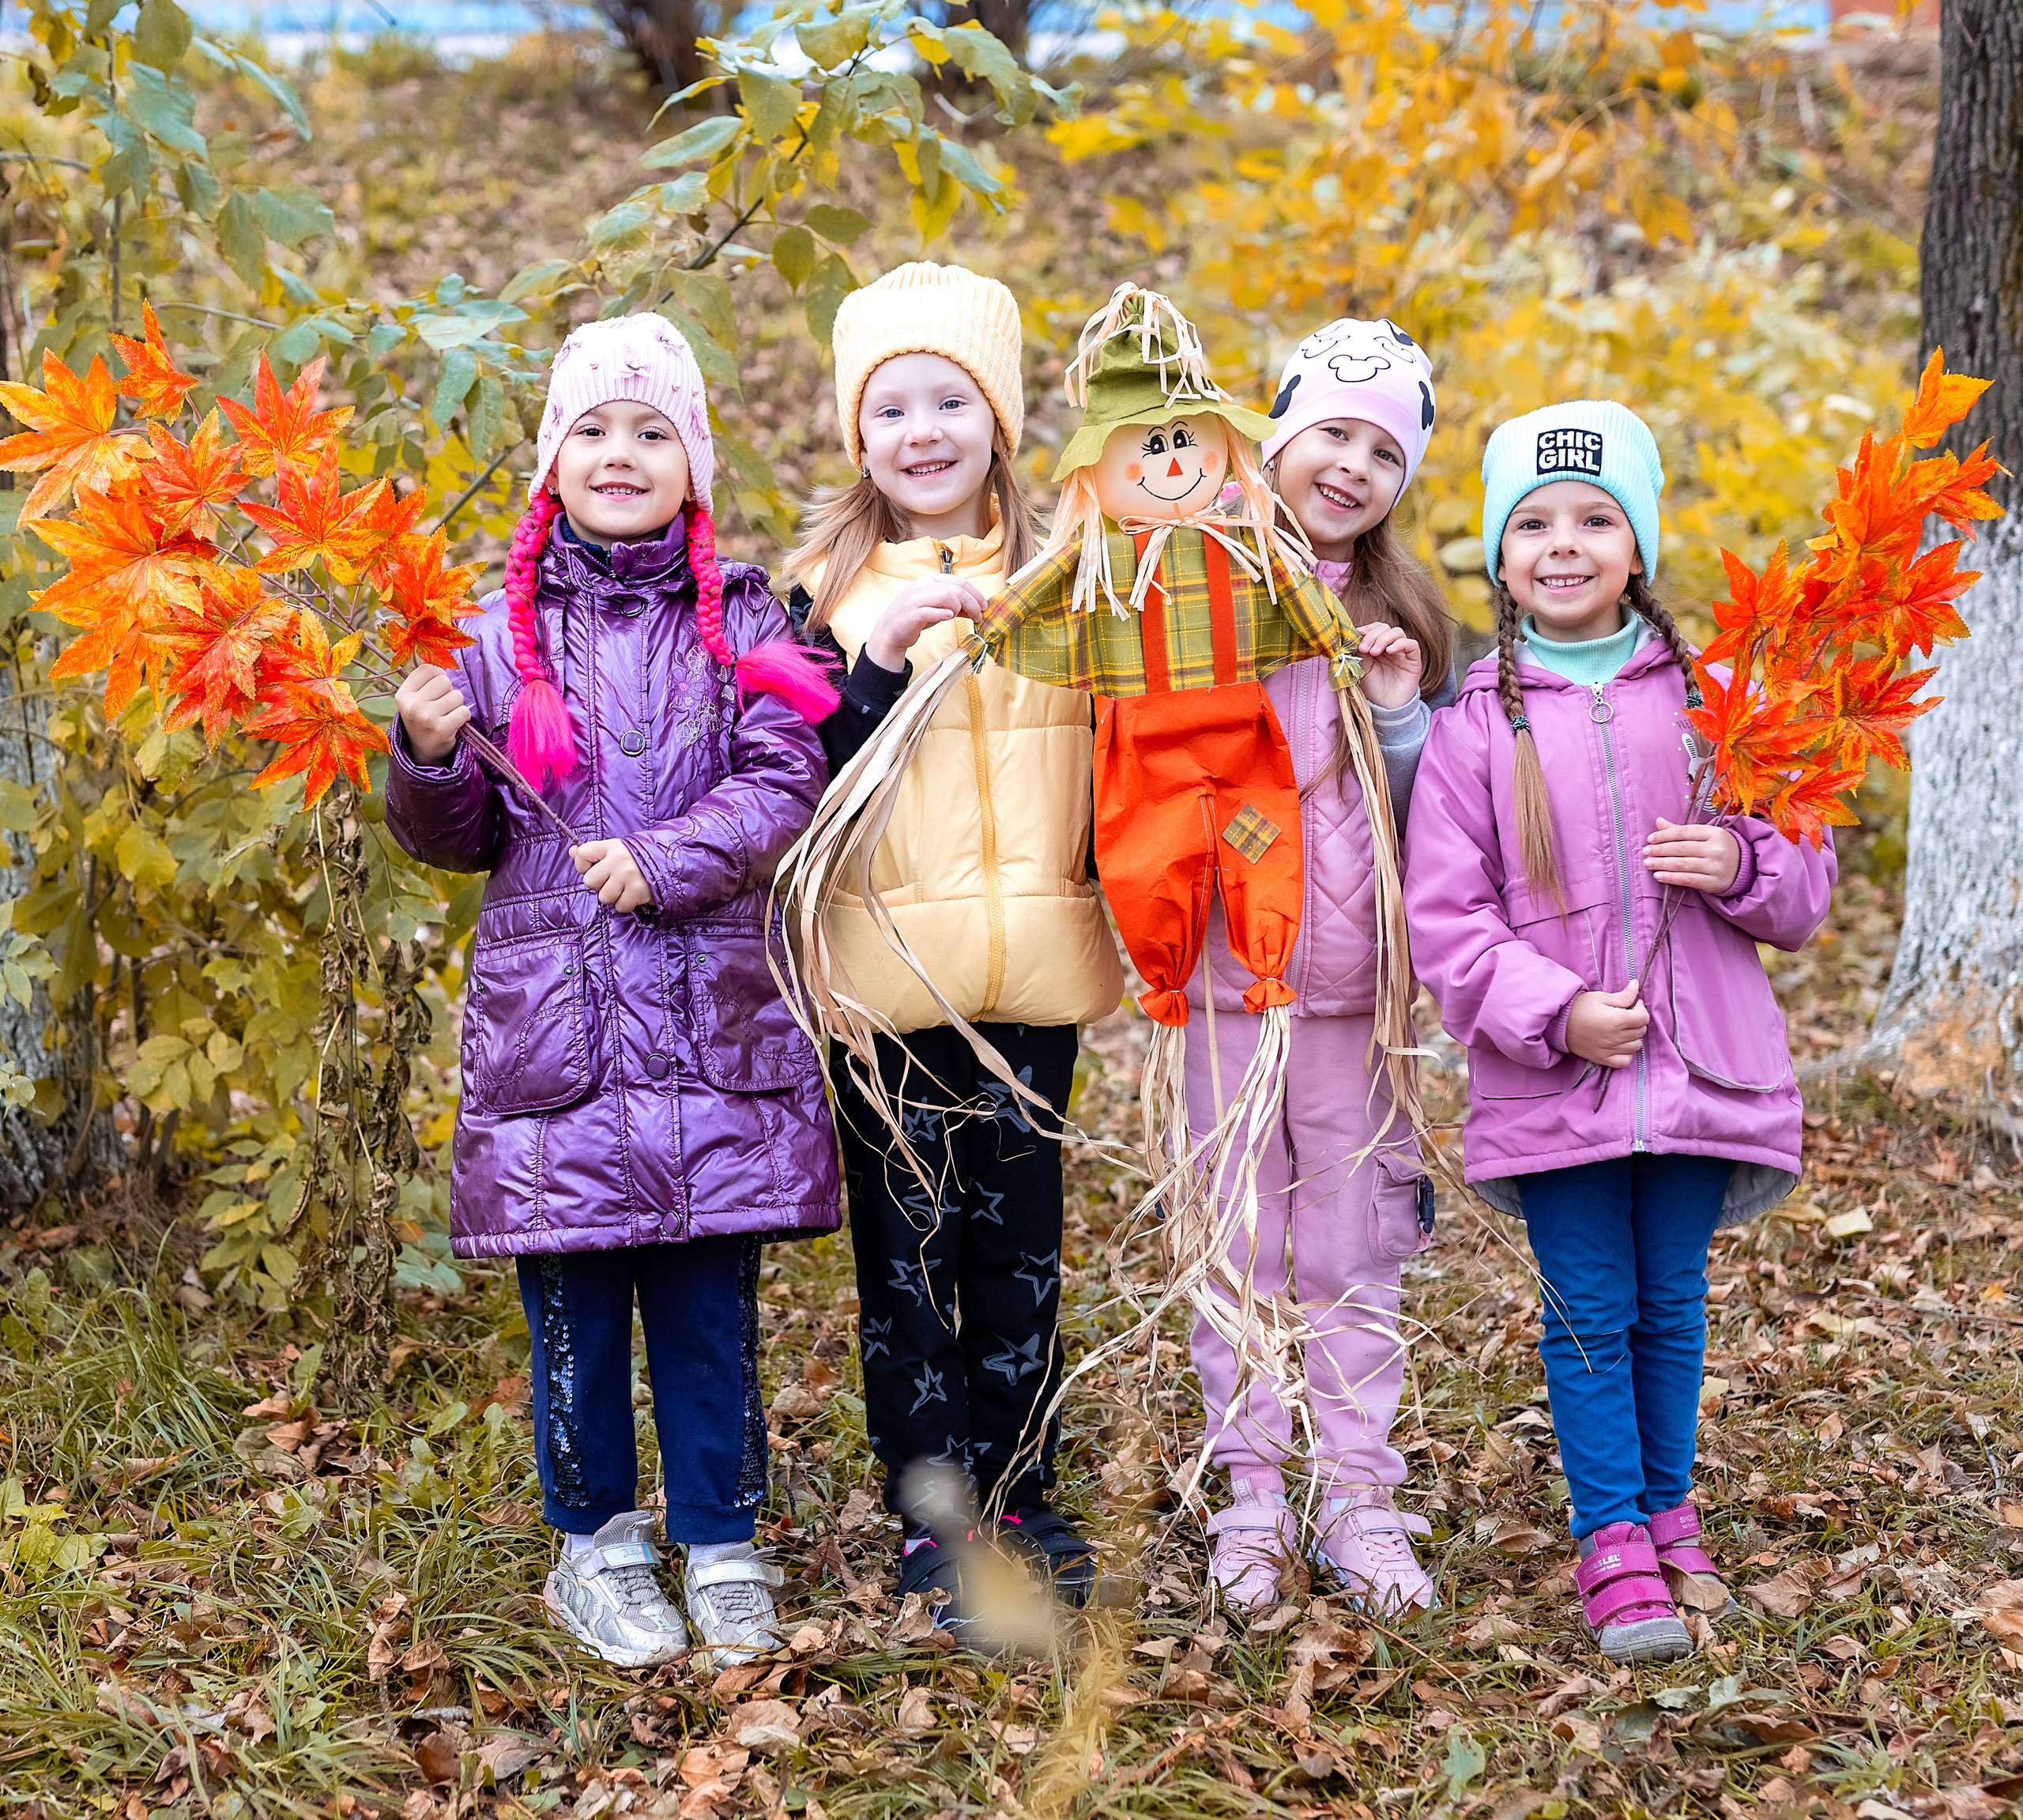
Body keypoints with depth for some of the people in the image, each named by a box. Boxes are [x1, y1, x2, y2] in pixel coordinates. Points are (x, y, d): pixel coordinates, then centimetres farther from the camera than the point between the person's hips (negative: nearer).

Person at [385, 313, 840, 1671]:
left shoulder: (738, 619, 4)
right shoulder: (504, 633, 4)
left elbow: (785, 781, -5)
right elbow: (457, 841, 8)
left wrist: (664, 859, -17)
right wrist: (432, 759, -12)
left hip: (713, 1020, 0)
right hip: (551, 1022, 0)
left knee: (712, 1306, 6)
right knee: (574, 1313, 7)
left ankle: (722, 1547, 20)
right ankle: (598, 1542, 24)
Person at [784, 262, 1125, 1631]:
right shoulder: (827, 584, 1)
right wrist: (880, 660, -20)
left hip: (1032, 968, 2)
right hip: (886, 974, -2)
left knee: (1022, 1239, 9)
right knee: (907, 1243, 3)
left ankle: (1019, 1492, 22)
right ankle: (930, 1512, 12)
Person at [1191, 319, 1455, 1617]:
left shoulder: (1406, 623, 5)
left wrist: (1404, 718, -11)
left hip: (1354, 984, 1)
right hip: (1223, 970, -1)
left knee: (1354, 1254, 7)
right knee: (1237, 1249, 7)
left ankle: (1358, 1495, 17)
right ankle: (1253, 1495, 18)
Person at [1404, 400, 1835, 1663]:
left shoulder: (1703, 698, 4)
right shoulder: (1478, 723, 0)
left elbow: (1806, 884, 8)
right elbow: (1447, 916, -3)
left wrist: (1742, 864, -15)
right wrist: (1554, 1013, -15)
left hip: (1698, 1069, 1)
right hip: (1551, 1078, -1)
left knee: (1673, 1305, 11)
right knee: (1590, 1312, 2)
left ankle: (1669, 1516, 28)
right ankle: (1615, 1547, 13)